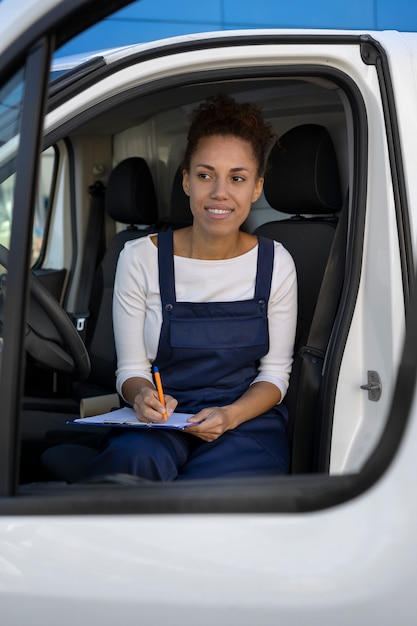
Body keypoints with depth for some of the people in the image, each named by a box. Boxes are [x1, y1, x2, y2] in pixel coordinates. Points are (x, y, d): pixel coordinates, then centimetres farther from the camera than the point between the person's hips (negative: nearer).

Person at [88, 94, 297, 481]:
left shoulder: (275, 264, 1)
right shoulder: (140, 258, -3)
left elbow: (275, 374, 4)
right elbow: (131, 370, 2)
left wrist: (230, 416, -17)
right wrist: (142, 395, -24)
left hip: (247, 420, 0)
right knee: (132, 460, -36)